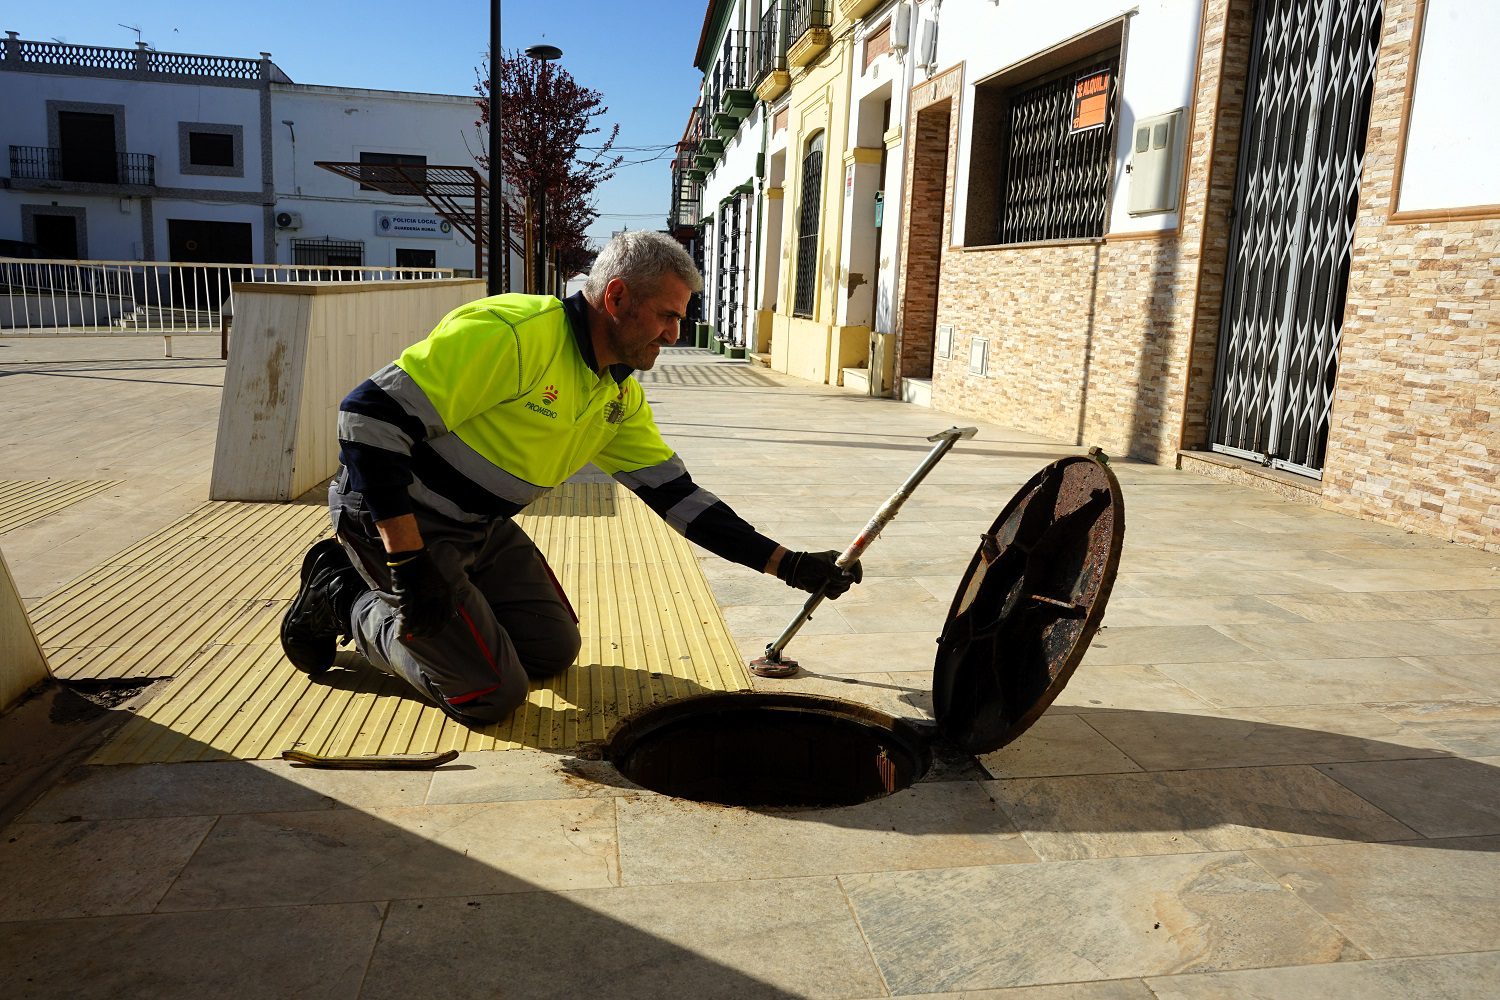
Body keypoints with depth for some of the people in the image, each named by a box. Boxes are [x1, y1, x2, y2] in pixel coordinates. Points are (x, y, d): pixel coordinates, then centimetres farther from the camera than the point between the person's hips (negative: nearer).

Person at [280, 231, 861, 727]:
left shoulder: (620, 399, 2)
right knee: (494, 693, -10)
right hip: (393, 518, -8)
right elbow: (372, 414, -29)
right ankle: (345, 599, 8)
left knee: (554, 650, 9)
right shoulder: (514, 333, -27)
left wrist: (789, 564, -1)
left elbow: (676, 496, 5)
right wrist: (408, 561, -30)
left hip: (484, 528, 8)